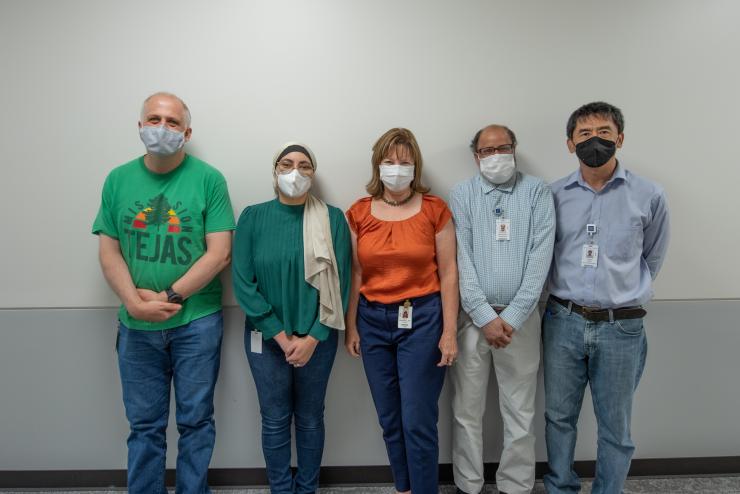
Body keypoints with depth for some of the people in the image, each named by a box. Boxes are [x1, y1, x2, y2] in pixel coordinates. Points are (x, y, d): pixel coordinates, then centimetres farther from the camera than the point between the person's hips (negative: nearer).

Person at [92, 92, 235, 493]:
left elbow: (219, 252, -9)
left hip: (196, 321, -2)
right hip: (136, 326, 3)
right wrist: (134, 302, -10)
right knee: (144, 424, 14)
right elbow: (109, 251, 5)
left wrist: (168, 297, -14)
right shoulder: (118, 180, 5)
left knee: (195, 420, 10)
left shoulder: (209, 179, -5)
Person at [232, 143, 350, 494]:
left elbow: (339, 283, -6)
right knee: (275, 420, 11)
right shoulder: (253, 217, -4)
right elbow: (243, 283, -8)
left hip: (317, 337, 0)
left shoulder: (332, 219, -5)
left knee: (310, 419, 14)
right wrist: (281, 336, -12)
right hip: (266, 336, 0)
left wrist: (312, 338, -12)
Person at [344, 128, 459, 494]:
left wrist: (449, 331, -6)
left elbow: (448, 273, -3)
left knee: (418, 421, 0)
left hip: (422, 319, -3)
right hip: (373, 320, 3)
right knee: (389, 419, 14)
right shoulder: (359, 213, 3)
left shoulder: (434, 209, -3)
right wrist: (351, 326, 7)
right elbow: (355, 275, 7)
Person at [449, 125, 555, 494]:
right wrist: (486, 317, -13)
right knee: (467, 409, 8)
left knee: (520, 412, 9)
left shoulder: (537, 192, 2)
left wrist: (512, 317, -12)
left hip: (520, 317, 0)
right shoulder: (461, 194, 3)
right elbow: (459, 259, -5)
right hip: (472, 316, 0)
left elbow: (541, 257, -6)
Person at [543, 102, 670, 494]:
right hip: (563, 322, 1)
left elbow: (652, 258, 12)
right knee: (559, 416, 13)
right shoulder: (553, 195, 1)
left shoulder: (649, 196, -1)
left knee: (615, 426, 11)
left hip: (621, 327, -1)